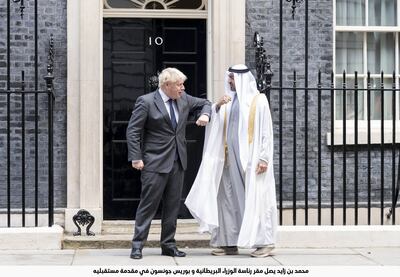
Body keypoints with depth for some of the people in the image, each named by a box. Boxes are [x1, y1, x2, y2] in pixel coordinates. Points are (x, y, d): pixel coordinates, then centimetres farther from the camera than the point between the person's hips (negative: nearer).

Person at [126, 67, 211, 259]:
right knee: (148, 204, -3)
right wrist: (136, 158, -15)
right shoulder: (146, 102, -9)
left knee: (173, 205, 10)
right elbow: (132, 131, -9)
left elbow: (204, 103, 24)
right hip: (155, 163, -6)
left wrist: (205, 114, 0)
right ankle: (137, 245, 4)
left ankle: (168, 245, 19)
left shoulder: (184, 99, 8)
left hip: (178, 162, 6)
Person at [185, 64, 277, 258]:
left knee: (256, 197, -5)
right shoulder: (229, 100, 12)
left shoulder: (258, 100, -3)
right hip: (230, 156, 6)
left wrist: (264, 158, -13)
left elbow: (266, 131, -6)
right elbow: (214, 122, 8)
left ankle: (264, 242, 1)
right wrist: (217, 106, -11)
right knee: (229, 198, 6)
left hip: (250, 157, -6)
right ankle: (230, 242, 12)